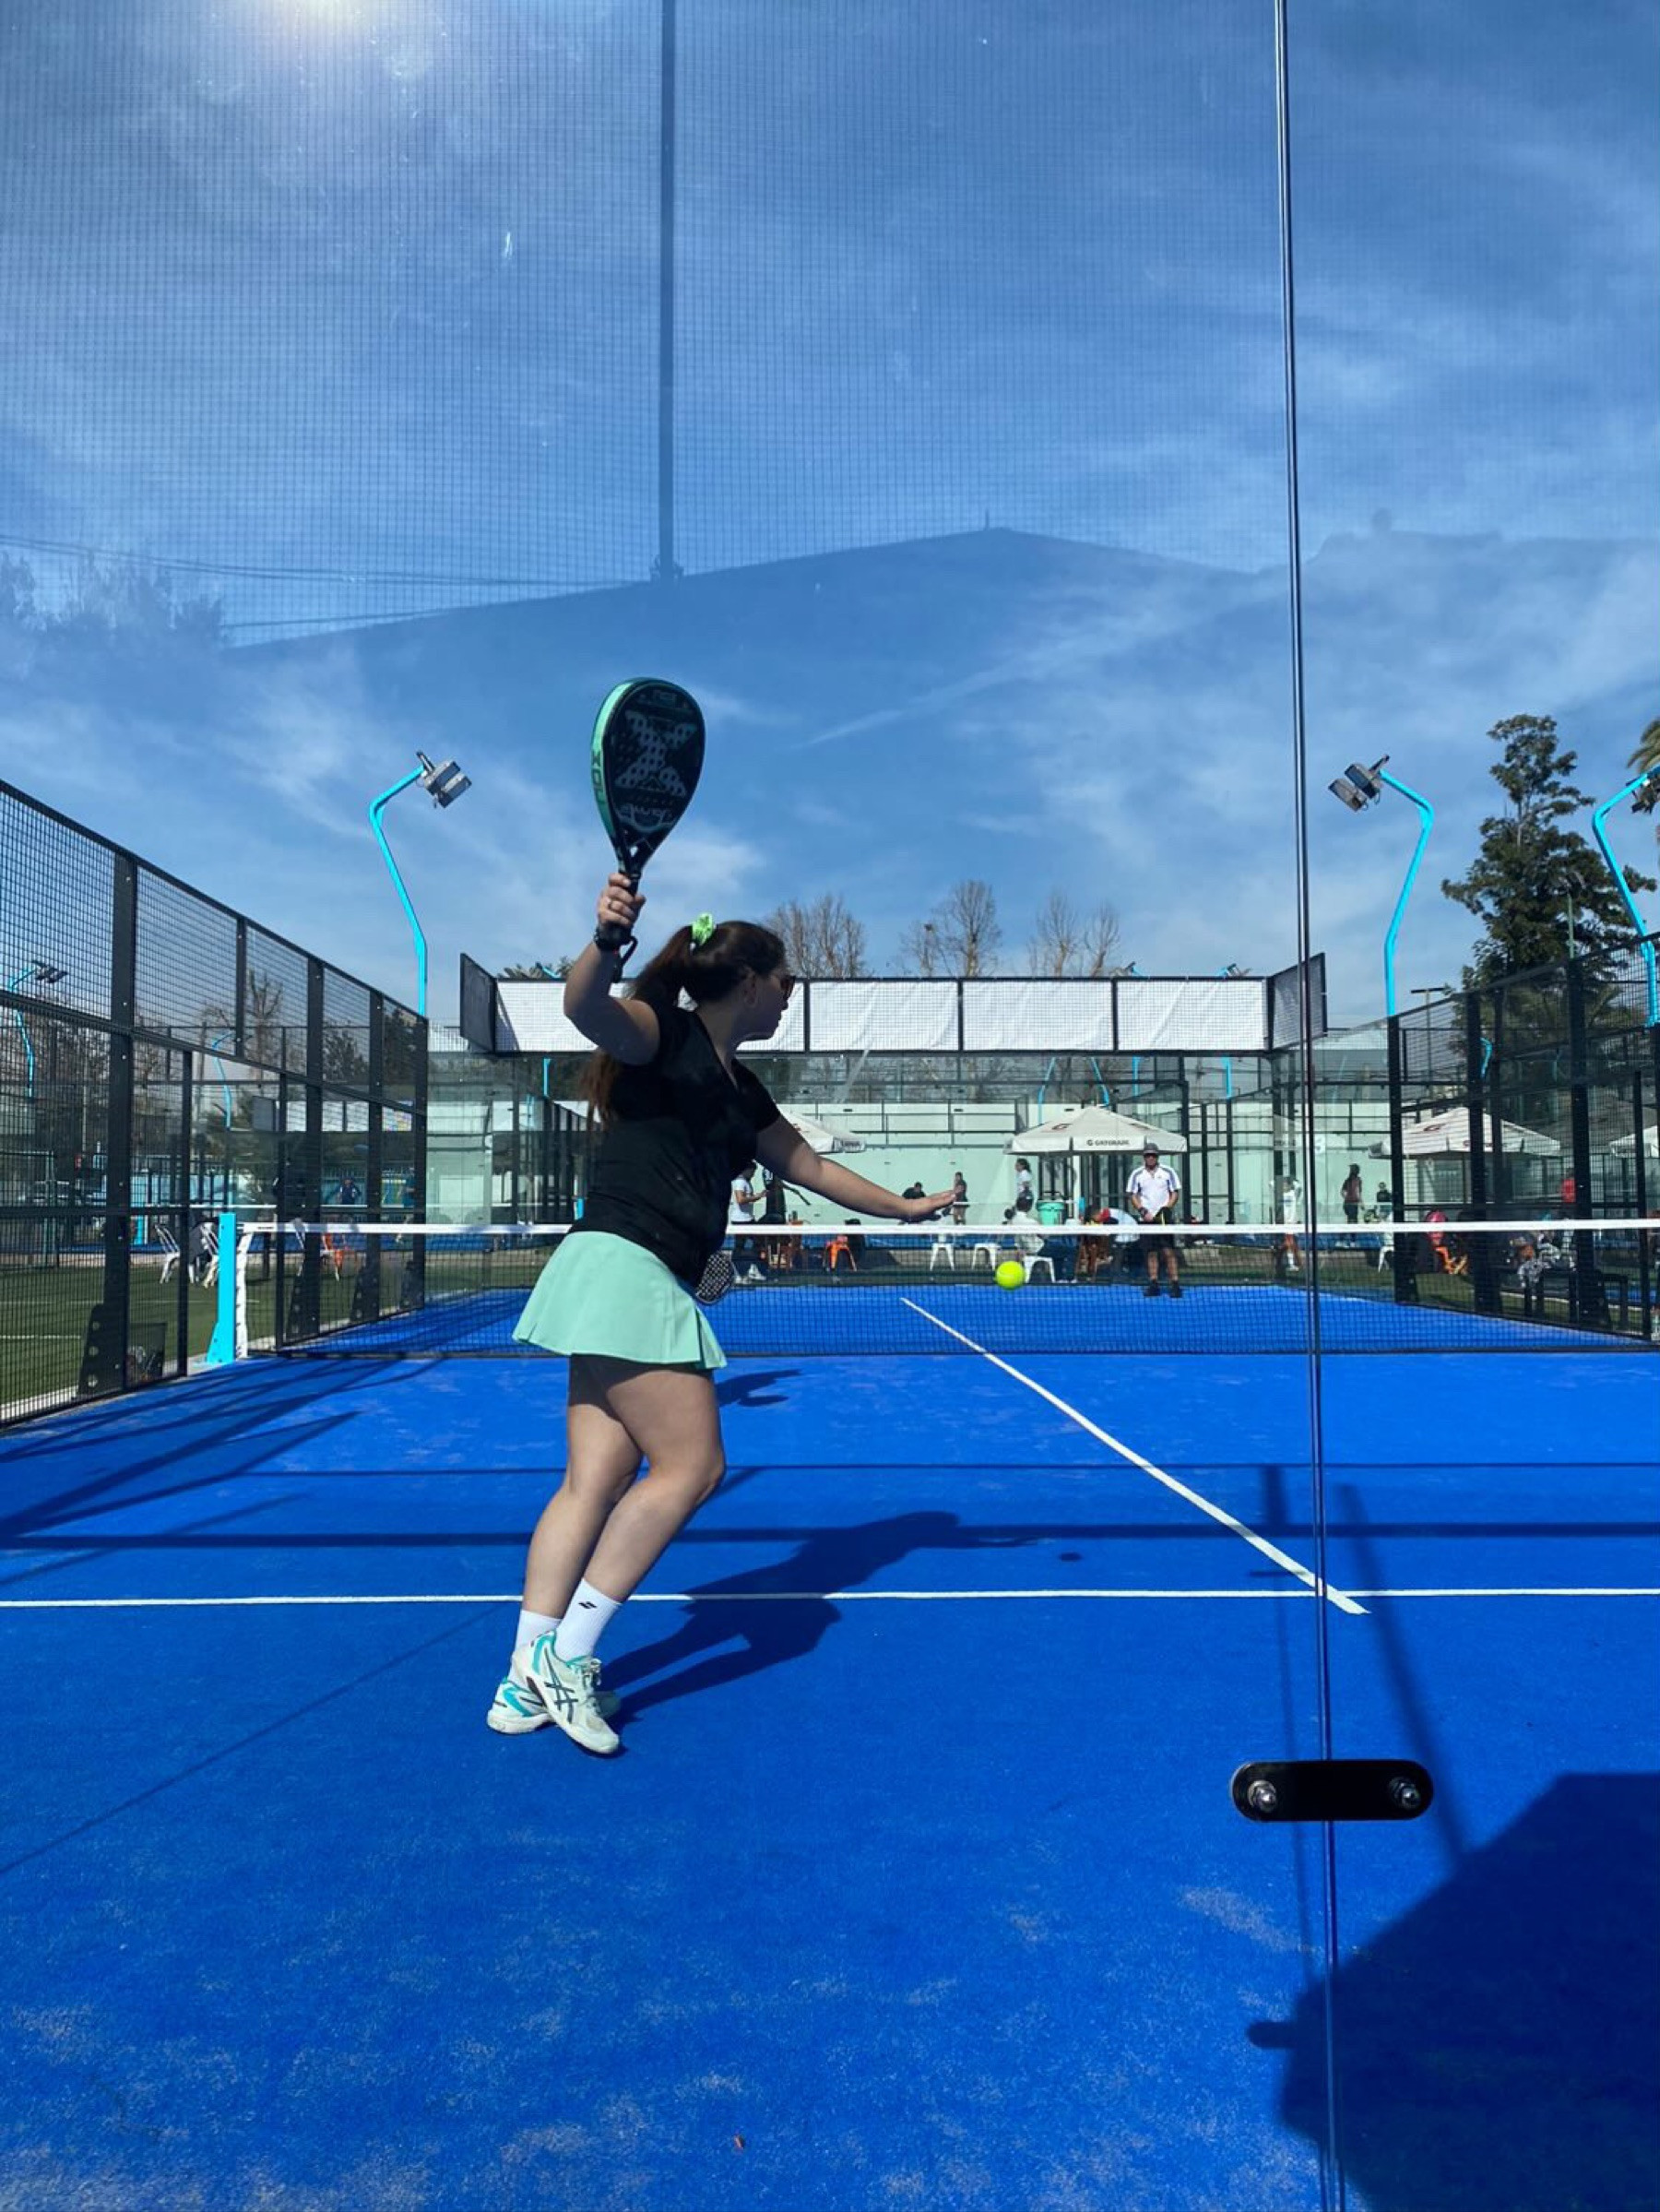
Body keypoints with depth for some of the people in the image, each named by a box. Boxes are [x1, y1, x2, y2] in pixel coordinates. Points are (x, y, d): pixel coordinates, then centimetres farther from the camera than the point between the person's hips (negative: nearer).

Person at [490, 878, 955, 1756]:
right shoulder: (663, 1034, -3)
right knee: (691, 1464, -9)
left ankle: (528, 1682, 6)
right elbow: (587, 1007, -25)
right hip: (621, 1263, -9)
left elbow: (810, 1166, 34)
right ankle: (564, 1654, -3)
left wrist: (906, 1206, 40)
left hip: (648, 1287, 9)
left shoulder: (740, 1089, 22)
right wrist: (606, 939, -46)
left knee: (596, 1481, 4)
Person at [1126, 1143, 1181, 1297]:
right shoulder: (1137, 1174, 5)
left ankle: (1175, 1284, -7)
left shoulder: (1168, 1172, 3)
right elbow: (1133, 1196, 6)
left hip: (1164, 1218, -1)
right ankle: (1153, 1285, 8)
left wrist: (1167, 1207, -10)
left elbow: (1175, 1192, 5)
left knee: (1169, 1251, -7)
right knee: (1151, 1253, 3)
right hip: (1146, 1219, 2)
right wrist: (1143, 1211, -7)